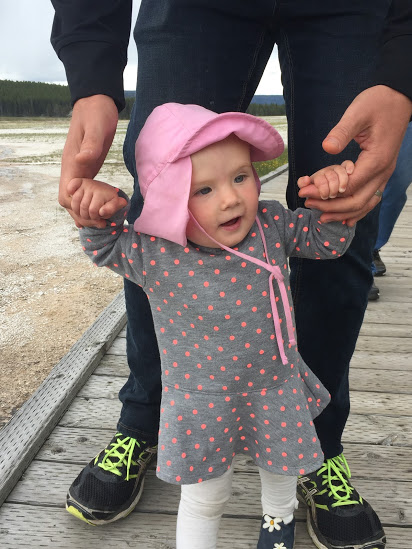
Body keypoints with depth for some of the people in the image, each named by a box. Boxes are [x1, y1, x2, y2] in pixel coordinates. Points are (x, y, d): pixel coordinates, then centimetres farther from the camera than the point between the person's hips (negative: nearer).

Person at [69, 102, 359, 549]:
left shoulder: (273, 225, -17)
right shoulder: (154, 254, -24)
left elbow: (327, 239, -4)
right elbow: (106, 247, -6)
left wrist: (332, 197, -23)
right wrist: (102, 209, -27)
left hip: (275, 385, 4)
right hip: (200, 400, -3)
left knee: (280, 463, 31)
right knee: (204, 498, 17)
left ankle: (279, 512, 66)